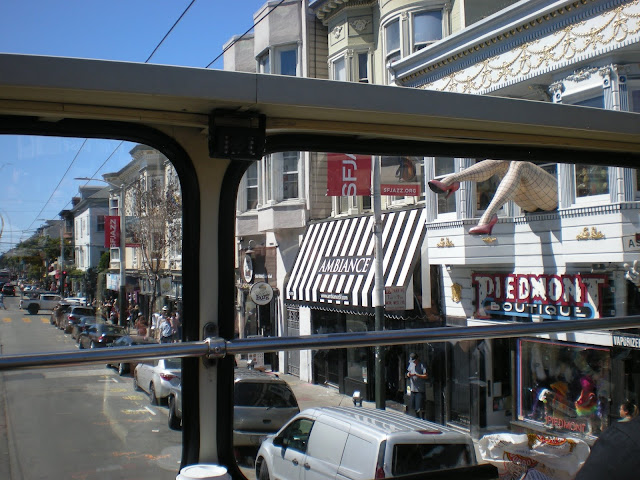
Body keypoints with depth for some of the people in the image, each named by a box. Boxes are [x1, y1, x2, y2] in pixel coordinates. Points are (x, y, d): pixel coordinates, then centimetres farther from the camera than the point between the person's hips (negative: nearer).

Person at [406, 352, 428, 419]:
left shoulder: (422, 365, -10)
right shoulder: (411, 364, 11)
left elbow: (426, 376, -17)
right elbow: (408, 372, 23)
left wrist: (416, 375, -24)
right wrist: (408, 374, -1)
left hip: (420, 389, -7)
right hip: (412, 388, 7)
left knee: (420, 407, -6)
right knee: (414, 407, 14)